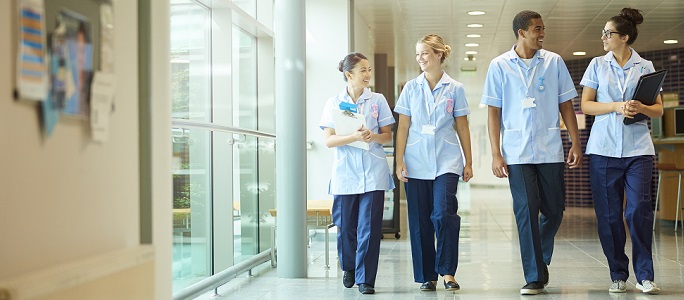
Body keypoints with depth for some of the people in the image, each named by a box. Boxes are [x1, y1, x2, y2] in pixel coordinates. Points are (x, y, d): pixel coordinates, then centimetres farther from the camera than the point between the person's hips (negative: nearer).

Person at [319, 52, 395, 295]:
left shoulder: (377, 100, 6)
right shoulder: (334, 103, 4)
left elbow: (388, 135, 8)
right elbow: (329, 140, -2)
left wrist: (372, 136, -13)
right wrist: (355, 137, -17)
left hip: (373, 172, 0)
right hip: (345, 172, 0)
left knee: (370, 227, -4)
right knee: (345, 226, 6)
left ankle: (366, 279, 4)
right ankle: (348, 268, 31)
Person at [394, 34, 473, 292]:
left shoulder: (454, 88, 5)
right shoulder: (411, 88, 7)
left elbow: (462, 128, 8)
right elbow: (403, 127, 6)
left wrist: (469, 162, 7)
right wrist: (399, 161, -1)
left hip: (446, 161, -2)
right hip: (416, 163, 2)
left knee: (444, 214, -16)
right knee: (420, 220, 3)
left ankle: (447, 271, -2)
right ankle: (426, 276, 14)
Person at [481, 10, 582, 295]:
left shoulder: (554, 62, 6)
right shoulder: (500, 65, 2)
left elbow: (566, 104, 9)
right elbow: (493, 111, 2)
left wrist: (576, 143, 2)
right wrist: (496, 154, -4)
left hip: (551, 150, 2)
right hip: (517, 152, -2)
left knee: (554, 210, 6)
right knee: (526, 211, -5)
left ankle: (541, 259, 31)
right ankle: (534, 277, 3)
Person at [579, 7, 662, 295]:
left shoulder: (645, 66, 7)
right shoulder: (597, 65, 9)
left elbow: (659, 109, 7)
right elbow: (585, 105, 4)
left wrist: (641, 108, -15)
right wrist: (617, 107, -11)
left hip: (638, 149, -1)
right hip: (604, 149, 1)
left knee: (639, 210, -9)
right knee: (608, 214, 2)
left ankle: (644, 276, 2)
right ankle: (618, 276, 12)